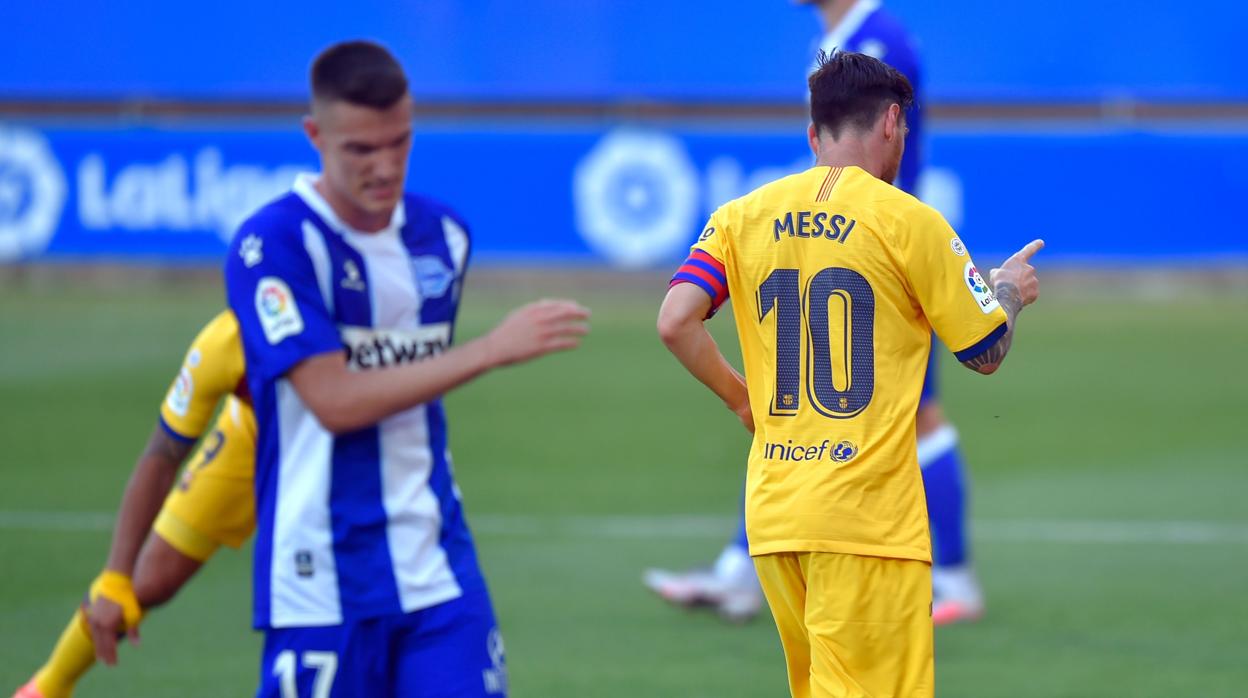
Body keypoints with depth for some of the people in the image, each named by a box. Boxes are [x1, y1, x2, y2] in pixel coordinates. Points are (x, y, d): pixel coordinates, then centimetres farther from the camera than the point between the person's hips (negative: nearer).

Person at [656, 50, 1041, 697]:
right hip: (866, 516, -6)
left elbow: (674, 322, -2)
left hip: (772, 514, 6)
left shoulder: (743, 216, 9)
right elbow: (985, 353, 4)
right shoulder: (907, 220, -3)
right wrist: (1010, 290, 25)